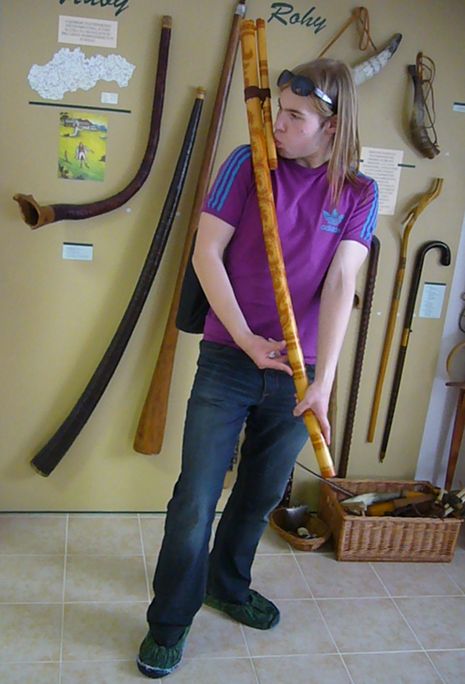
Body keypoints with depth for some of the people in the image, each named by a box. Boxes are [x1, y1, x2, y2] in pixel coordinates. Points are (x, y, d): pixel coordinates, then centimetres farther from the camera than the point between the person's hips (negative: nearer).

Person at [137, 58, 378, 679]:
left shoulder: (358, 194, 2)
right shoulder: (249, 164, -2)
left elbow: (339, 285, -8)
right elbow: (207, 254, -5)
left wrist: (323, 383, -16)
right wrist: (245, 338, -13)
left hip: (296, 373, 2)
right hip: (229, 363, -2)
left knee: (262, 495, 18)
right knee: (195, 499, 0)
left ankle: (228, 586, 43)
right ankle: (170, 621, 22)